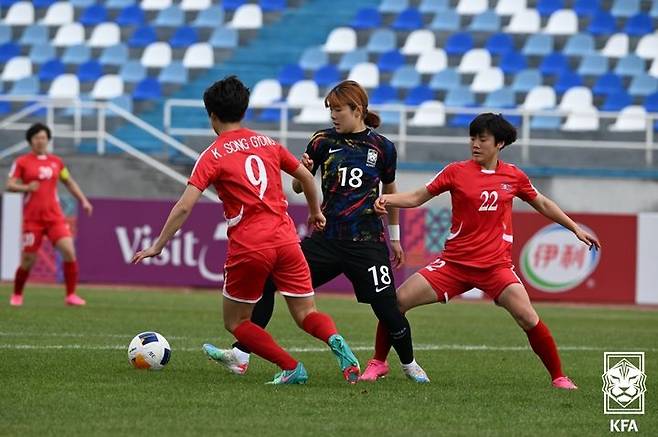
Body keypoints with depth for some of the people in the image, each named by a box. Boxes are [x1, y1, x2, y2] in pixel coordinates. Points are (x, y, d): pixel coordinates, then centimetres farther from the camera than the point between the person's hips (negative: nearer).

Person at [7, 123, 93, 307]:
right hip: (32, 219, -3)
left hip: (55, 217, 3)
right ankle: (17, 295, 23)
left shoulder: (56, 161, 11)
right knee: (28, 260, -1)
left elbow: (69, 182, 23)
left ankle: (71, 295, -4)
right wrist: (26, 187, -24)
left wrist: (83, 200, 14)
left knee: (69, 252, -13)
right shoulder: (22, 162, 0)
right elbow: (9, 185, -5)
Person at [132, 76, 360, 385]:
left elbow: (184, 206, -8)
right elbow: (306, 177, 23)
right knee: (306, 315, 9)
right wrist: (315, 212, 41)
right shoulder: (268, 144, 13)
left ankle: (291, 368, -1)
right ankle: (335, 340, -25)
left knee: (235, 322, 14)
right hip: (286, 240, 4)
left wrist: (158, 246, -1)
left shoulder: (213, 156, -1)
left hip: (248, 249, -4)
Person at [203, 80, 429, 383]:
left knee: (387, 307, -7)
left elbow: (390, 191, 15)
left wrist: (394, 237, 20)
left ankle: (409, 364, 22)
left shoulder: (382, 148, 0)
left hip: (367, 242, -2)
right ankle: (240, 356, -6)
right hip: (327, 238, 2)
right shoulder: (323, 141, 2)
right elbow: (298, 188, 6)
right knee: (270, 281, -9)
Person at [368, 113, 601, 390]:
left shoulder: (514, 176, 4)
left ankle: (558, 377, -3)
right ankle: (379, 364, 9)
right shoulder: (456, 172, -1)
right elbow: (418, 197, 2)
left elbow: (542, 204, 20)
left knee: (528, 318, -18)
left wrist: (576, 229, 22)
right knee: (398, 301, -9)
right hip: (454, 262, 1)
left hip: (496, 265, -1)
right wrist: (387, 199, -15)